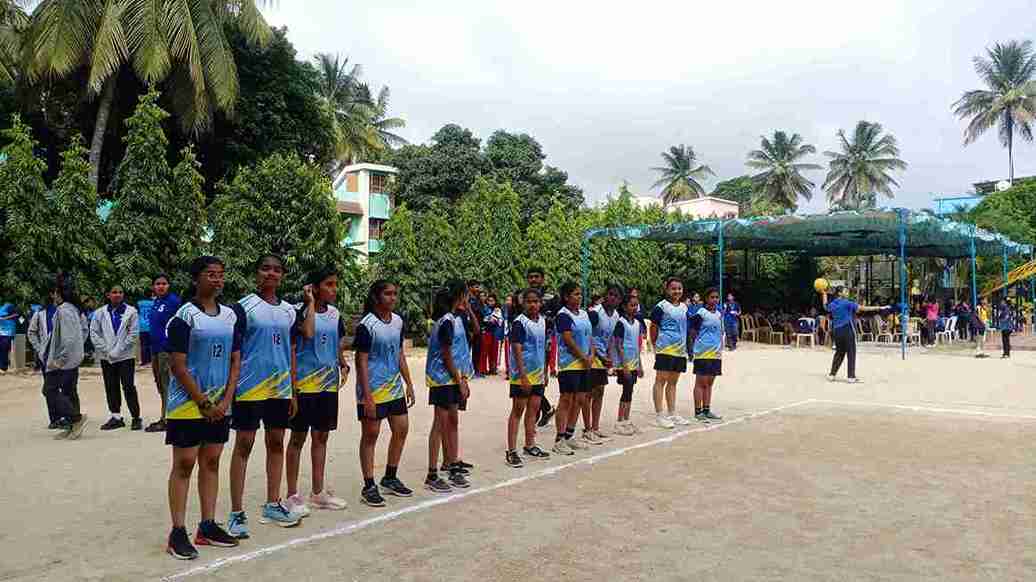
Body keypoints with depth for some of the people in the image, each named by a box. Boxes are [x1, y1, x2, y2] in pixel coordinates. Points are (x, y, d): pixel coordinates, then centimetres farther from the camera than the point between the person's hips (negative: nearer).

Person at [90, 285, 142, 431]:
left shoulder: (131, 311, -1)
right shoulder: (100, 313, 7)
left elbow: (134, 334, -5)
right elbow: (94, 333, 5)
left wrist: (118, 350, -10)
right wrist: (106, 350, -5)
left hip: (125, 356, -3)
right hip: (106, 357, 3)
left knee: (128, 386, -5)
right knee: (111, 387, 8)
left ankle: (136, 417, 1)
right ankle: (116, 417, 17)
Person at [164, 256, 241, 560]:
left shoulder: (230, 315, 7)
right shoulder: (184, 315, -9)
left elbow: (235, 361, 8)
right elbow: (177, 365, -13)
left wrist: (225, 401, -3)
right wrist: (203, 403, -13)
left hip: (219, 404, 5)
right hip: (188, 403, -5)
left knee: (211, 462, 10)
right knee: (184, 463, 0)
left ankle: (207, 526, 19)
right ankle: (178, 532, 7)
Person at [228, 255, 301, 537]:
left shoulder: (289, 311, 10)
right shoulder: (243, 307, -5)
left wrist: (293, 391, 12)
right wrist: (230, 388, -11)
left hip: (280, 389, 5)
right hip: (249, 388, -5)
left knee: (276, 443, 11)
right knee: (243, 445, 1)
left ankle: (273, 505, 24)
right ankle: (237, 513, 9)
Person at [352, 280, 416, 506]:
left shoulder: (398, 321, 6)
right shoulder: (366, 325, -14)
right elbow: (361, 361, -15)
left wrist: (408, 384, 11)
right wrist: (367, 396, -18)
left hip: (394, 387, 7)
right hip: (373, 389, -7)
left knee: (401, 429, 11)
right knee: (370, 435, 2)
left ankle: (390, 478, 27)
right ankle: (369, 487, 13)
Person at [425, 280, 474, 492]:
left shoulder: (456, 319, 10)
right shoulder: (447, 322, -17)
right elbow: (446, 356, -18)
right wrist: (460, 381, -15)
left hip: (453, 378, 9)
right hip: (443, 378, -9)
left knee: (452, 422, 14)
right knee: (441, 424, -5)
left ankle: (452, 465, 24)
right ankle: (432, 476, 1)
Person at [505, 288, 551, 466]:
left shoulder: (543, 321, 9)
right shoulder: (519, 322, -13)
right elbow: (517, 350, -18)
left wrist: (545, 372, 17)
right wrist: (523, 375, -22)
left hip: (537, 373, 7)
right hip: (522, 374, -7)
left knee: (533, 408, 12)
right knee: (518, 410, -3)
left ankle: (530, 446, 24)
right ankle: (511, 451, 2)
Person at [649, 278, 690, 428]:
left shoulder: (684, 307, 14)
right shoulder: (661, 307, -7)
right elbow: (653, 328, -5)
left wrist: (687, 345, 18)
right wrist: (656, 346, -3)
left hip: (680, 350, 7)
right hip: (665, 350, -7)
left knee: (673, 382, 13)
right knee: (661, 381, -4)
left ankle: (672, 413, 21)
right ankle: (659, 415, -2)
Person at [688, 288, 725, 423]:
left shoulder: (720, 314, 14)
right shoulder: (700, 313, -10)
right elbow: (693, 332, -10)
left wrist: (720, 349, 16)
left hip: (716, 353, 7)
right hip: (703, 353, -7)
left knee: (709, 383, 12)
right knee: (701, 382, -2)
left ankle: (707, 410, 19)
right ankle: (698, 412, 3)